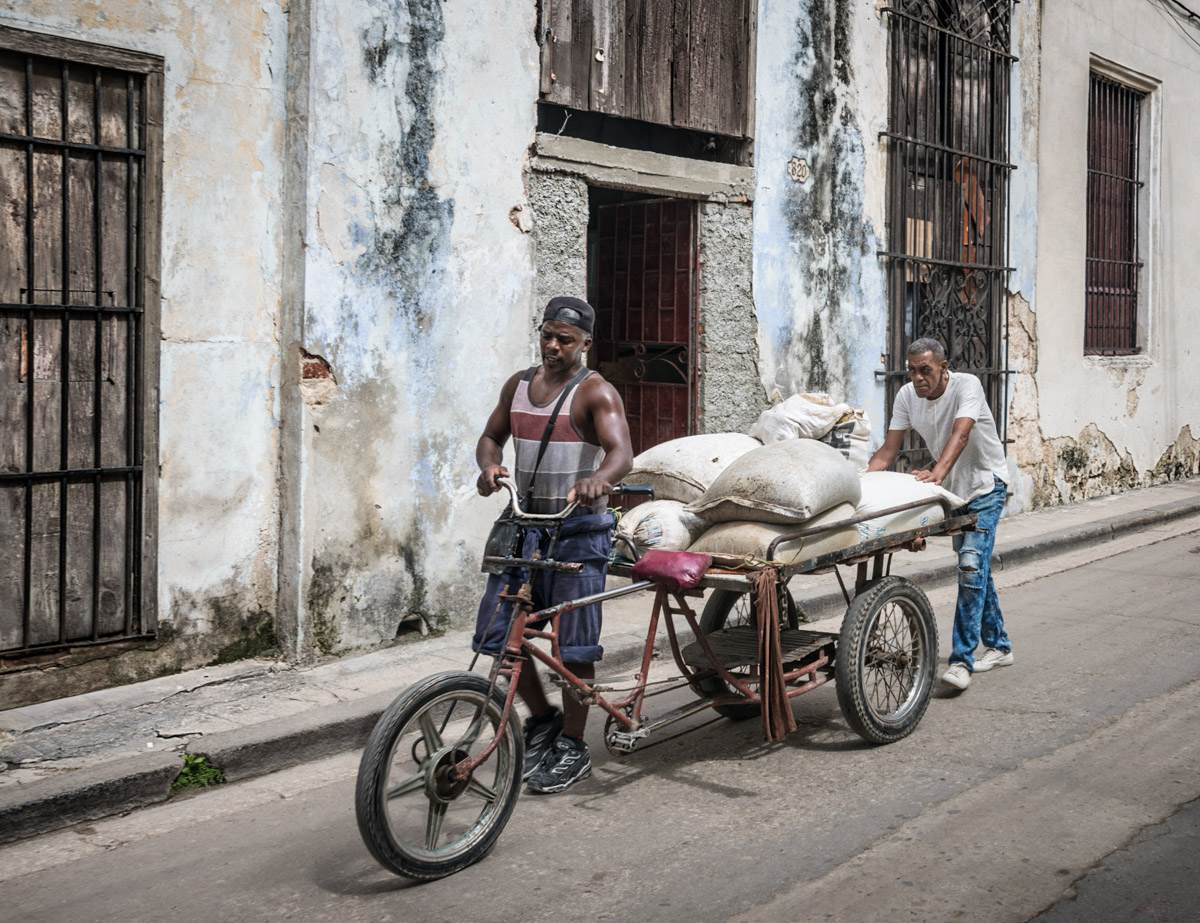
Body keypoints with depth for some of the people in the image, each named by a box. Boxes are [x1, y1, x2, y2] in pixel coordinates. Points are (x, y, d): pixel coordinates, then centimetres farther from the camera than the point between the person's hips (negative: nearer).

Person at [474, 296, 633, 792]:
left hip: (579, 527, -6)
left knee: (573, 643, -1)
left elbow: (621, 452, -21)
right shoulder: (519, 384, 11)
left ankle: (572, 747, 15)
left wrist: (597, 479, -43)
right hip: (525, 520, 6)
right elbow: (491, 436, 17)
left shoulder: (595, 391, -8)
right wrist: (489, 464, -8)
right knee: (498, 632, 5)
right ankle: (542, 718, 26)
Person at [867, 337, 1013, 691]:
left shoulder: (966, 385, -24)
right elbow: (888, 450, -10)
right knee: (975, 568, 14)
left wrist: (938, 472, -56)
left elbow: (960, 434, -40)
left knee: (971, 565, -19)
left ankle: (962, 660, -20)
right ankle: (998, 646, 28)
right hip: (954, 489, 6)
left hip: (986, 484, -6)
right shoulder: (907, 396, -8)